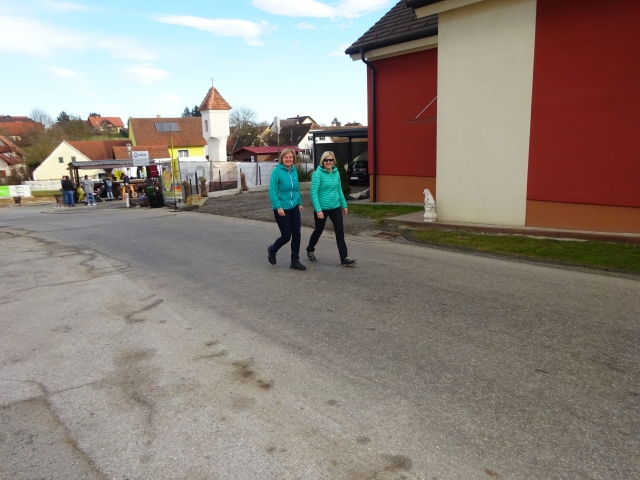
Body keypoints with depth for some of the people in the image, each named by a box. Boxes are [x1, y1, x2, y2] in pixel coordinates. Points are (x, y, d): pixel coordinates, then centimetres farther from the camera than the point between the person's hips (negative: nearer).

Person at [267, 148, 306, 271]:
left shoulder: (294, 171, 4)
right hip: (282, 208, -5)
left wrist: (299, 203, 13)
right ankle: (272, 250, 29)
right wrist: (278, 206, -21)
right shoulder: (277, 171, -13)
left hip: (294, 208, 6)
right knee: (286, 236, 0)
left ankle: (295, 261, 17)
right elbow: (272, 191, -15)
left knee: (296, 234, 4)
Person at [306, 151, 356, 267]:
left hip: (335, 207, 5)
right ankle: (310, 251, 37)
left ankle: (344, 258, 2)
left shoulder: (336, 172, 4)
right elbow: (314, 193, -18)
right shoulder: (318, 174, -14)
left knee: (340, 232, -1)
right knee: (318, 231, 12)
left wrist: (344, 205, 14)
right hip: (322, 208, -5)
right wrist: (318, 210, -24)